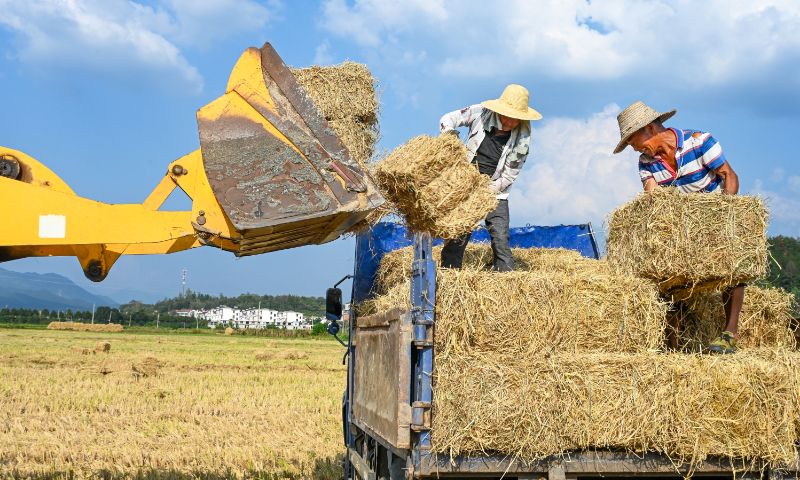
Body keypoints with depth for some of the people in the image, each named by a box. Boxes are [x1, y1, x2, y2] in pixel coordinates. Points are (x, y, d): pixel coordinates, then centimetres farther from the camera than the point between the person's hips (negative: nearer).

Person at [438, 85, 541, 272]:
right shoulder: (480, 113, -9)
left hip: (495, 193, -1)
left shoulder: (521, 140, -11)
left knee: (501, 239, -9)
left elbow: (508, 177, -8)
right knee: (456, 237, 1)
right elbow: (448, 120, 3)